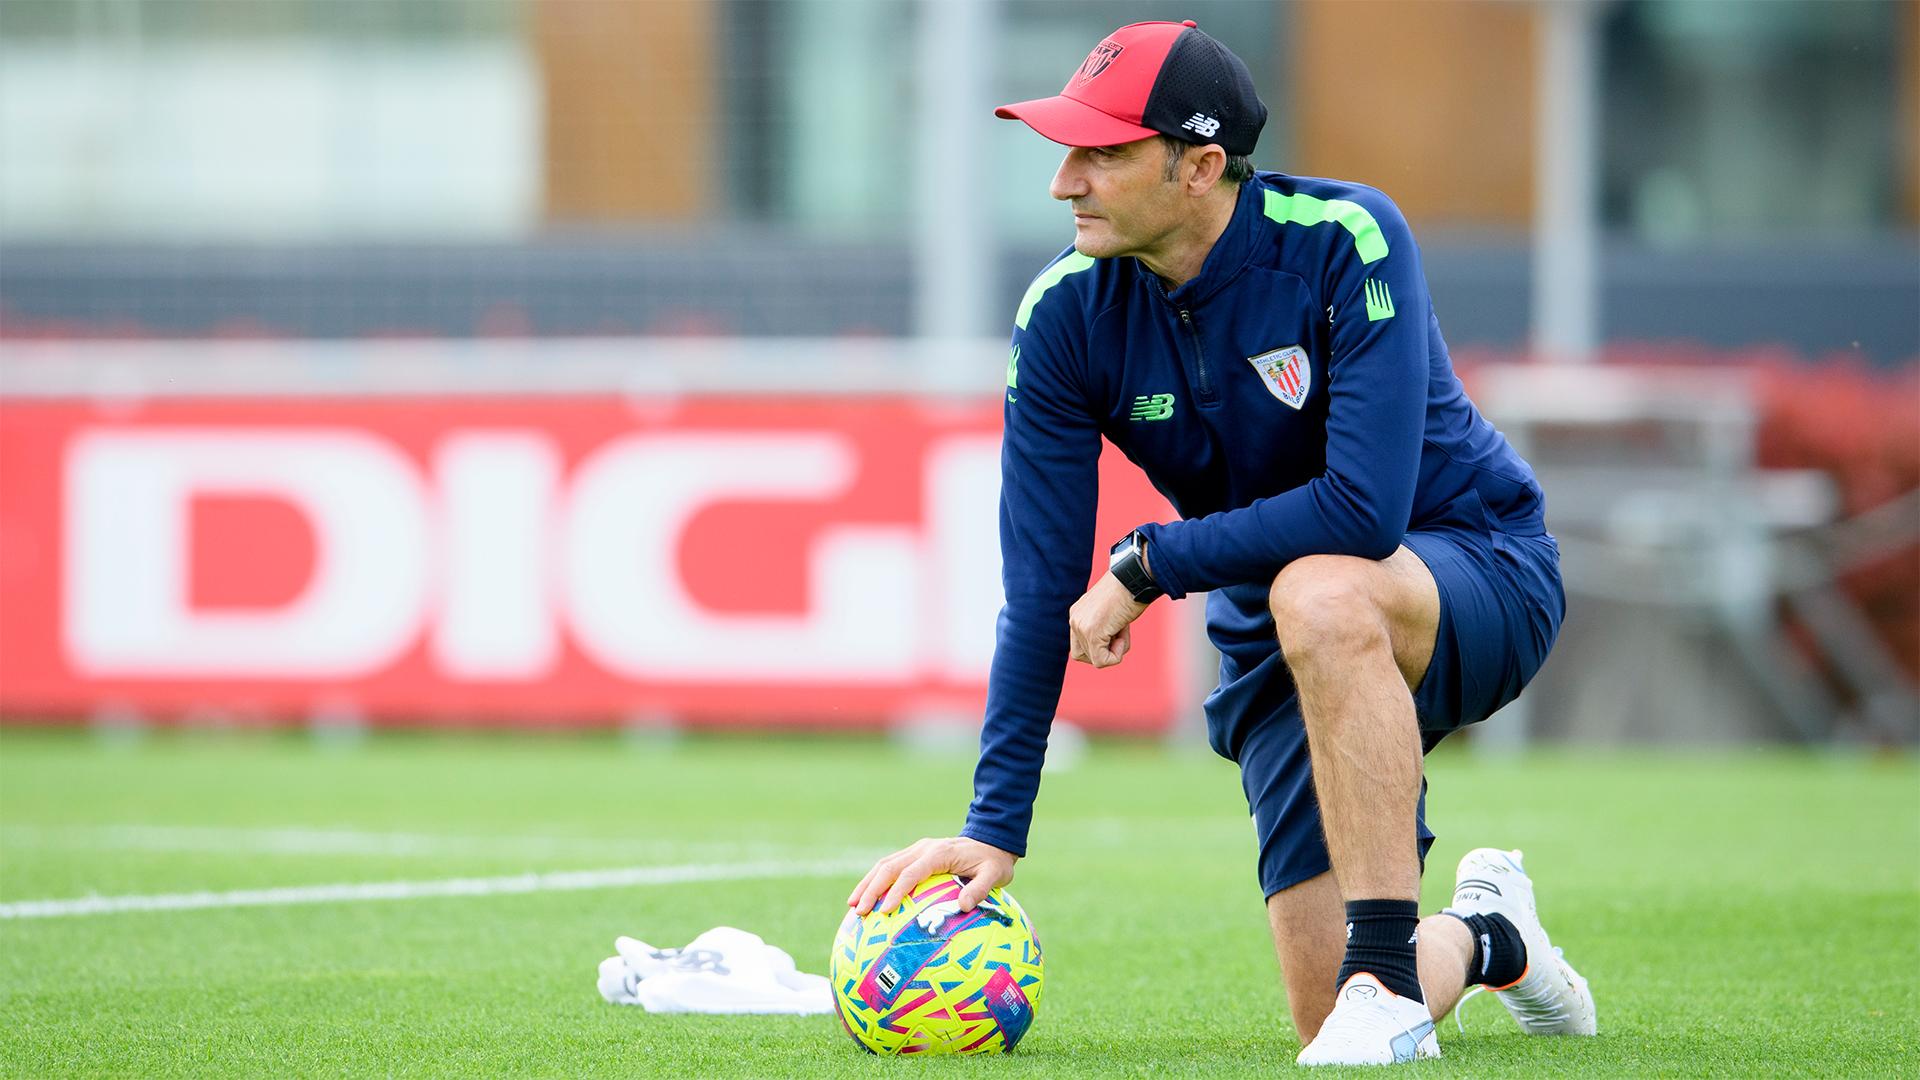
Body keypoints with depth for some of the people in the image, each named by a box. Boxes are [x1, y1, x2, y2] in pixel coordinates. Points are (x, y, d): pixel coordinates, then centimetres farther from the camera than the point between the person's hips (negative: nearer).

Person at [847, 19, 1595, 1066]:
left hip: (1480, 577, -4)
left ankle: (1389, 975, -30)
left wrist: (1145, 565, -23)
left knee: (1321, 595, -40)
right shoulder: (1064, 317, -11)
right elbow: (1041, 590, -9)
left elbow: (1364, 507, -32)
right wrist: (993, 826, -14)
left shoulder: (1344, 242, -23)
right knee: (1327, 1015, -10)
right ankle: (1483, 937, 27)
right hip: (1279, 646, 4)